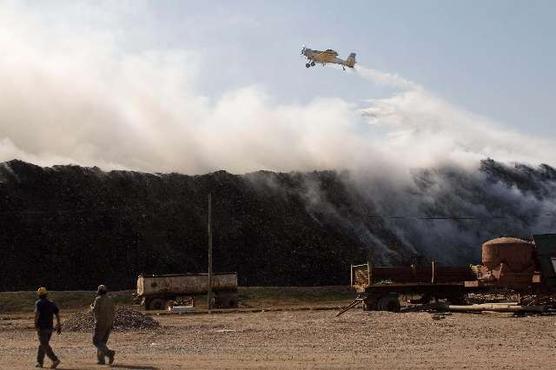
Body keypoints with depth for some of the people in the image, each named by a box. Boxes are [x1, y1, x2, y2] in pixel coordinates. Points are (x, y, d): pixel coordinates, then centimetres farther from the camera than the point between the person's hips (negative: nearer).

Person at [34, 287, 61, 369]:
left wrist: (36, 324, -18)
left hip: (42, 328, -6)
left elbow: (37, 313, -20)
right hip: (50, 327, 6)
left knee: (45, 345, -7)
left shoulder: (38, 303, -5)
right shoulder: (51, 303, 11)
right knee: (43, 344, 19)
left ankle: (55, 360, -20)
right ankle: (40, 362, 24)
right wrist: (59, 325, 10)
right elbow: (57, 314, 7)